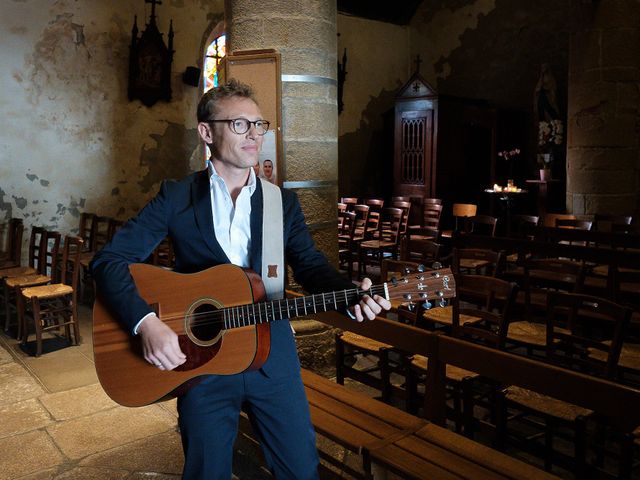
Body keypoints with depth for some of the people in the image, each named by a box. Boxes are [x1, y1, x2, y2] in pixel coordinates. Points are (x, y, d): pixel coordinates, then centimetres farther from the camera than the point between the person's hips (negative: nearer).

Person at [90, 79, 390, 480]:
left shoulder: (284, 202, 5)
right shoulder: (176, 197, -3)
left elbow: (311, 266, -1)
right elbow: (109, 259, -7)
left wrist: (351, 296, -22)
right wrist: (147, 323, -22)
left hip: (274, 358, 2)